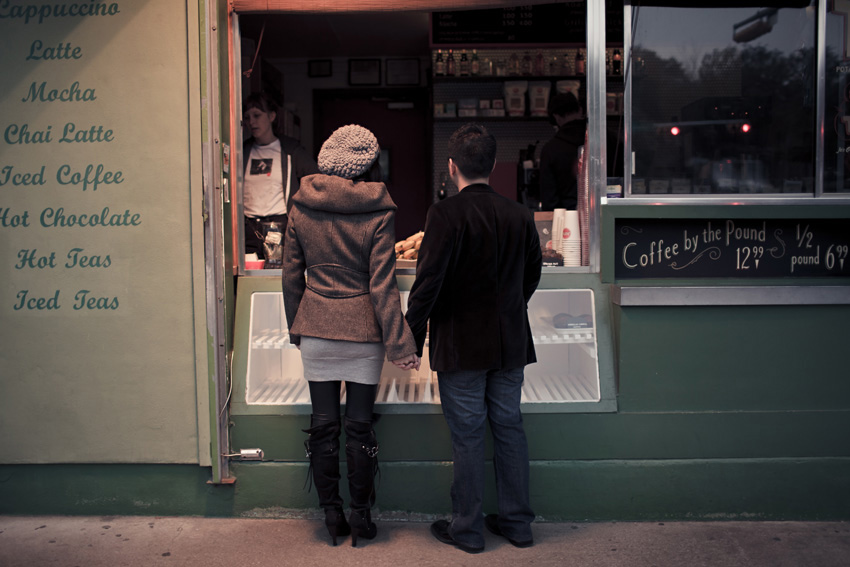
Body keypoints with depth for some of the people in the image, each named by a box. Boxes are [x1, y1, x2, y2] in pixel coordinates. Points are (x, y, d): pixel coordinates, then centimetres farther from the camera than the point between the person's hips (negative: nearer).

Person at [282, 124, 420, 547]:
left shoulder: (301, 208, 1)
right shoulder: (378, 213, -8)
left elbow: (291, 275, 6)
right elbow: (382, 284, -11)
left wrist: (295, 327, 17)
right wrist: (399, 342, -6)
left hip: (315, 329, 2)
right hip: (363, 330, -2)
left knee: (323, 423, 10)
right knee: (359, 425, 8)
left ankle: (331, 515, 20)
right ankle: (360, 517, 17)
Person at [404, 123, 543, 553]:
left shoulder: (445, 215, -15)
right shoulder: (519, 215, 3)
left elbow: (428, 281, -17)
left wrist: (412, 336, -8)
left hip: (461, 345, -5)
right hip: (511, 342, 5)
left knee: (467, 435, 4)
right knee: (509, 428, 14)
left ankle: (467, 529, 17)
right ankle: (517, 522, 25)